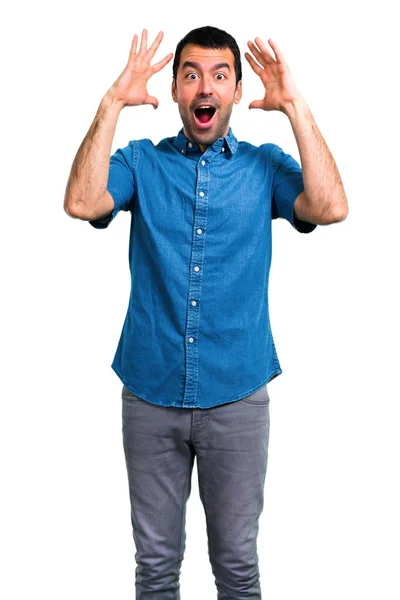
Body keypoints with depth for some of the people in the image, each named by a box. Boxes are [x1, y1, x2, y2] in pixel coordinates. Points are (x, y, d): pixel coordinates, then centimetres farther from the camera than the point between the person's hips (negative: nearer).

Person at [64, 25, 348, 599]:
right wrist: (113, 103, -17)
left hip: (238, 396, 0)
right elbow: (81, 203, -16)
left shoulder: (265, 166, 1)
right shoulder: (142, 162, 2)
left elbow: (331, 208, -17)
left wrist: (295, 107, -18)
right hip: (150, 394, 1)